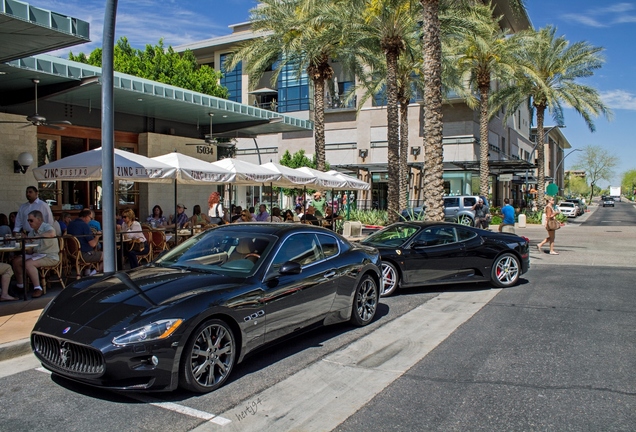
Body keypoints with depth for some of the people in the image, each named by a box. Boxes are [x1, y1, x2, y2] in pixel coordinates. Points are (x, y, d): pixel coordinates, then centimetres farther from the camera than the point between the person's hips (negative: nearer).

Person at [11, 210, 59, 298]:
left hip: (50, 256, -9)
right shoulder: (32, 231, 14)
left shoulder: (47, 227, -12)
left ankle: (37, 288, -21)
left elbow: (52, 234, -38)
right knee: (16, 261, 2)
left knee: (28, 263, -28)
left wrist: (35, 237, -36)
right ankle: (20, 285, 13)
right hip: (37, 254, 9)